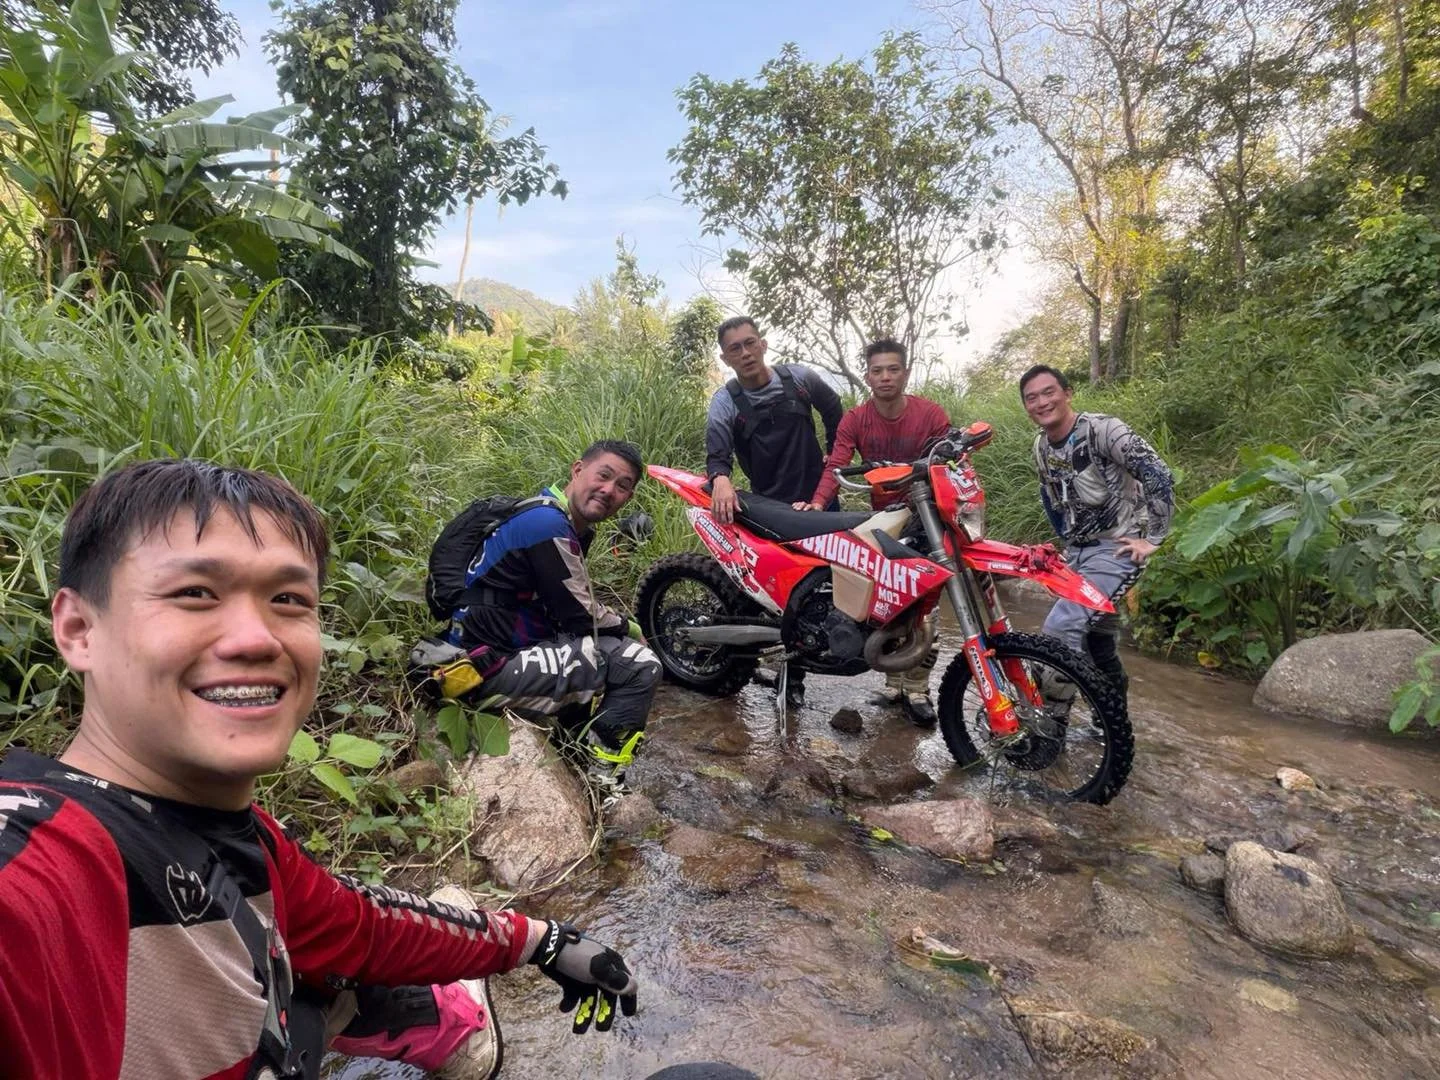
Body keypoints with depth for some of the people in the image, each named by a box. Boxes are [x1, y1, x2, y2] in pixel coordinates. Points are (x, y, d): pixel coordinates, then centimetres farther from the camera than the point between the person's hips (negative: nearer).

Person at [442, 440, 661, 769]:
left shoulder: (574, 526, 12)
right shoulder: (547, 524, -20)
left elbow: (580, 602, 19)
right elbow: (578, 616, -16)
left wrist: (622, 625, 6)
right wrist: (627, 627, 1)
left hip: (527, 642, 10)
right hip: (493, 665, -10)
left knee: (640, 659, 13)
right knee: (641, 667, -18)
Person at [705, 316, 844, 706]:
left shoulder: (800, 377, 0)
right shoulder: (725, 402, -8)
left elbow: (835, 411, 18)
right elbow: (716, 450, -25)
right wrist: (720, 479, -47)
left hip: (819, 496, 2)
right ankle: (794, 675, 15)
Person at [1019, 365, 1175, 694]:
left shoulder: (1101, 429, -18)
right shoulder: (1041, 445, 6)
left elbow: (1160, 477, -22)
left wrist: (1152, 539, -19)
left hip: (1117, 550, -8)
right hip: (1077, 552, 8)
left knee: (1061, 628, -22)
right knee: (1096, 641, 18)